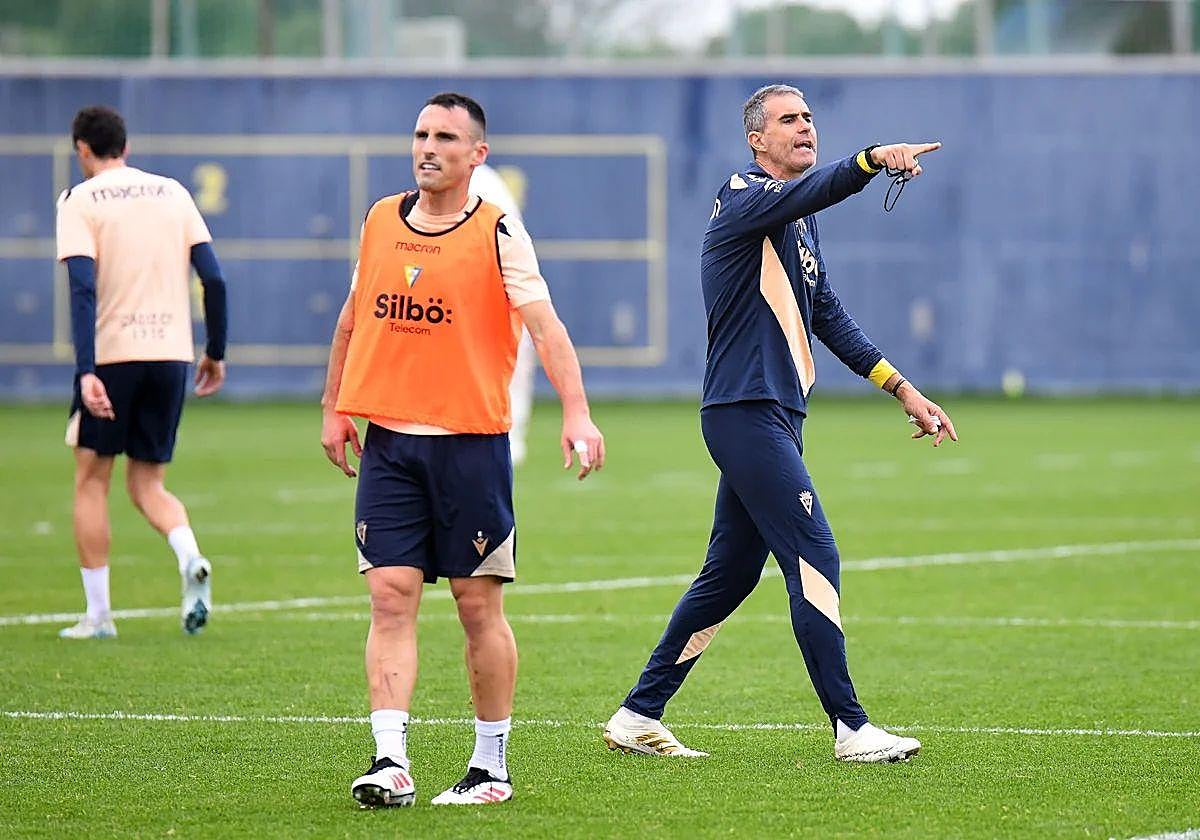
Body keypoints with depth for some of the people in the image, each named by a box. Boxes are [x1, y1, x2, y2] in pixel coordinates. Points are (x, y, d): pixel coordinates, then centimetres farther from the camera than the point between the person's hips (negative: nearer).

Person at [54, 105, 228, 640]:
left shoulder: (80, 201, -2)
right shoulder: (173, 194, 11)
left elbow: (83, 289, -14)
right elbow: (214, 279, 6)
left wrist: (86, 371, -20)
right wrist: (216, 353, 16)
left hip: (111, 354, -4)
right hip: (171, 354, 4)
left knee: (92, 479, 11)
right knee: (147, 483, 13)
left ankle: (98, 615, 8)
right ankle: (190, 557, -17)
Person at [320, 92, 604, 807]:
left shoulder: (498, 233, -6)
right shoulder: (380, 221, 9)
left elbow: (546, 326, -13)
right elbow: (353, 318, 22)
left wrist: (576, 415, -25)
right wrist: (334, 408, 19)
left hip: (471, 440, -4)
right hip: (387, 442, 4)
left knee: (479, 603, 2)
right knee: (391, 597, -6)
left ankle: (492, 767, 13)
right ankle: (391, 762, -11)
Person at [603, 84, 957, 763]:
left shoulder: (802, 224, 20)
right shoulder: (746, 198, -9)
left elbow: (829, 317, 23)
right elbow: (805, 193, -32)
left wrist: (903, 389, 19)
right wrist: (873, 160, -49)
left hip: (775, 419, 10)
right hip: (745, 410, -10)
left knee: (731, 573, 12)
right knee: (814, 556, -12)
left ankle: (638, 717, 17)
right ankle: (851, 728, -11)